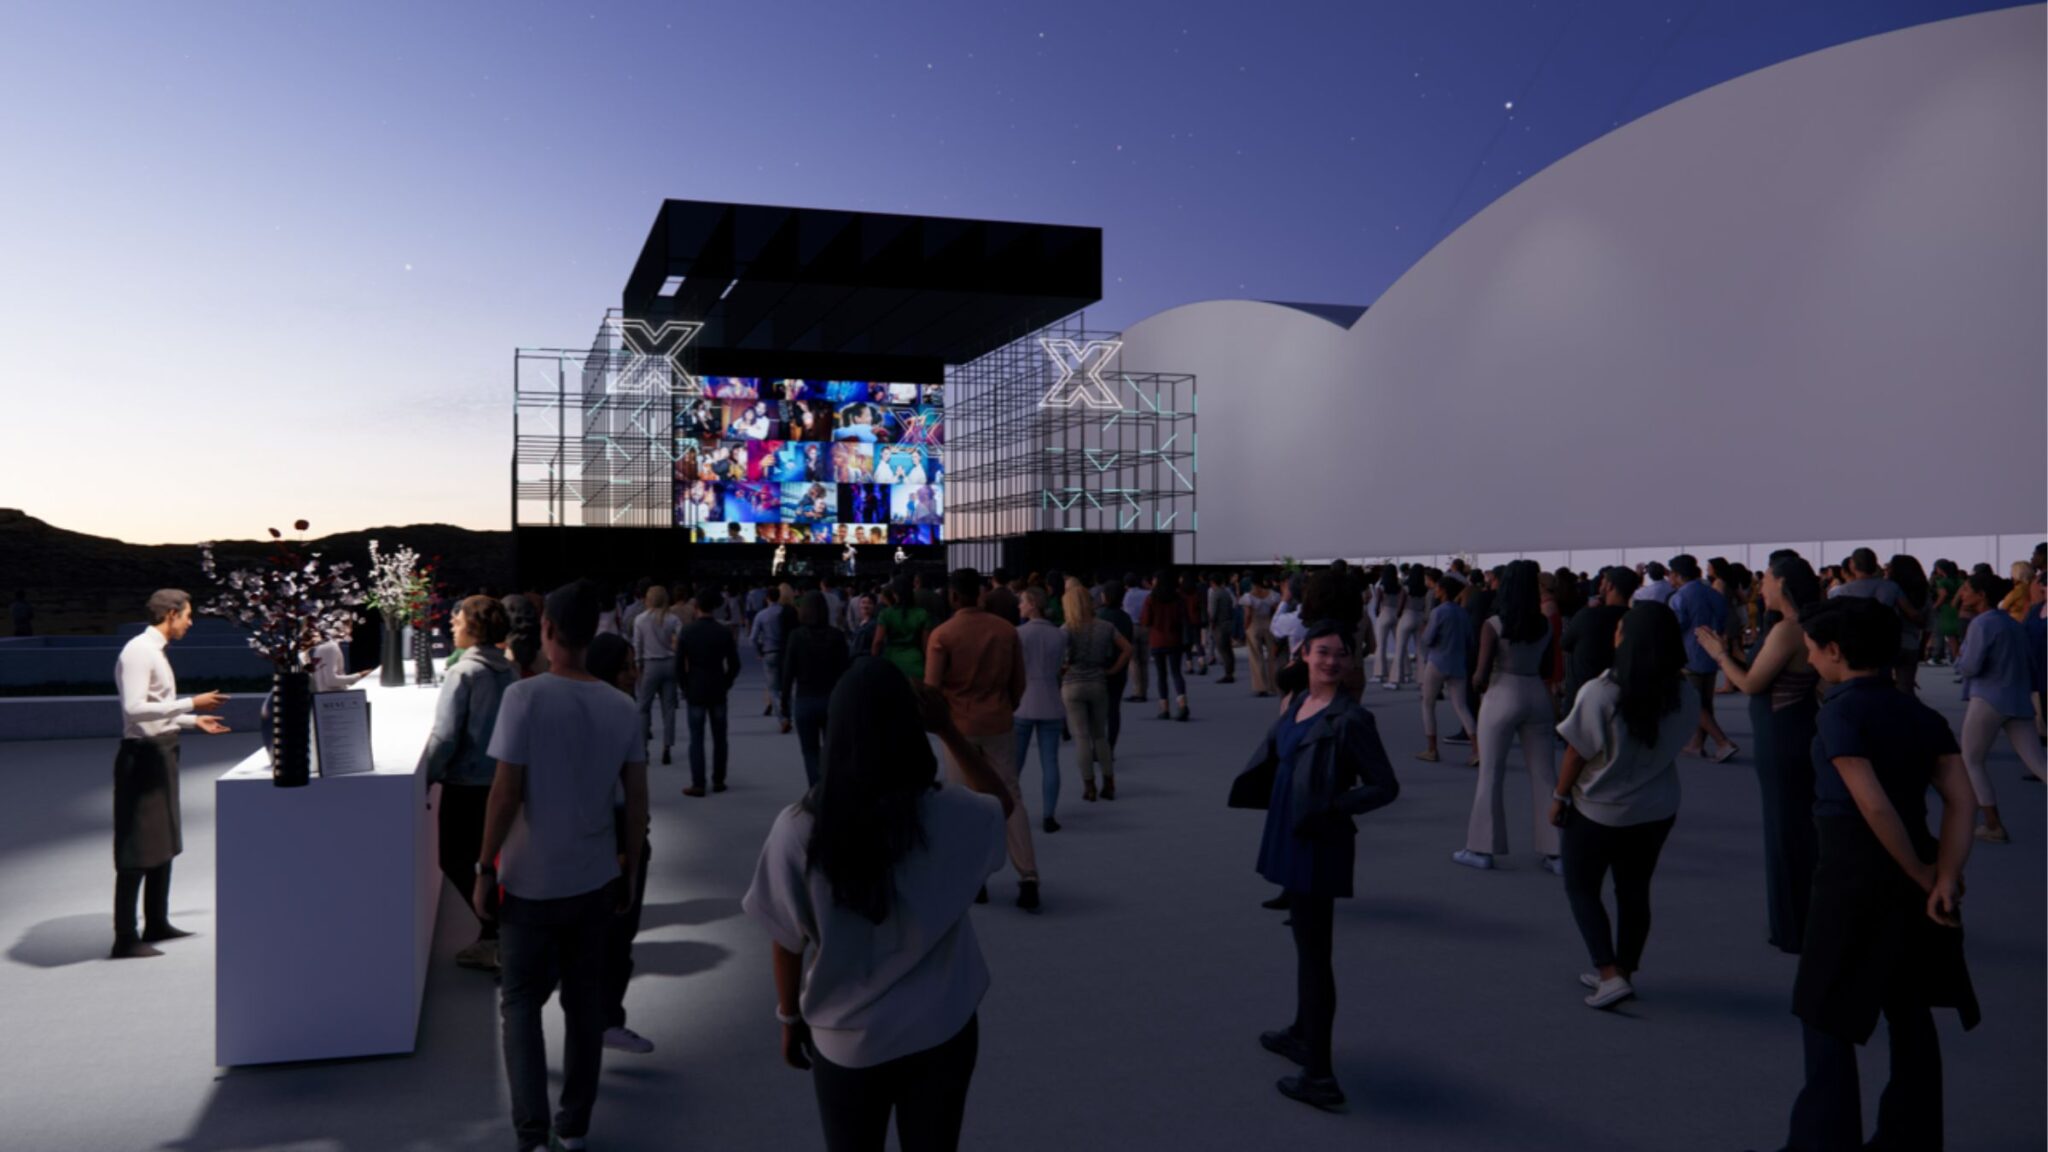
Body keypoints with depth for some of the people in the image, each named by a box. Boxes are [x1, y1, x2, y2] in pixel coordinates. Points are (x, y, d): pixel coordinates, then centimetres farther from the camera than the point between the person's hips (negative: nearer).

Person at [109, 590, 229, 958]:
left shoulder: (155, 651, 13)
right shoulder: (138, 652, -17)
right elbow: (134, 708, -26)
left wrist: (193, 721, 20)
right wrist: (190, 703, -26)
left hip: (161, 752, 10)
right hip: (143, 754, -10)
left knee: (164, 842, 17)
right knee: (138, 847, -5)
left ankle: (156, 924, 29)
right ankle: (125, 938, 3)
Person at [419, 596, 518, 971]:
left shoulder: (463, 672, -15)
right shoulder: (510, 670, 4)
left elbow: (445, 736, -17)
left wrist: (423, 779, -9)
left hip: (467, 783, -7)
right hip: (501, 780, 7)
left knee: (455, 861, 4)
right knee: (483, 859, 18)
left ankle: (495, 937, 0)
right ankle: (496, 933, 22)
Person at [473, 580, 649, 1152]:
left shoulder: (526, 696, -15)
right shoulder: (622, 708, -2)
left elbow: (505, 794, -15)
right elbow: (637, 802, 2)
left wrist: (485, 870, -4)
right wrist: (628, 874, 12)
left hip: (532, 882, -3)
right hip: (596, 880, 4)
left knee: (520, 1003, 11)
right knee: (585, 1002, 15)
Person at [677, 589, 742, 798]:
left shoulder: (686, 633, -7)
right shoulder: (725, 632, -4)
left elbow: (679, 666, -5)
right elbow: (734, 665, -2)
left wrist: (685, 688, 8)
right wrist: (725, 684, 11)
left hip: (695, 691, -1)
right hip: (718, 691, 1)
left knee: (696, 739, 2)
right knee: (719, 738, 10)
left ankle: (698, 784, 0)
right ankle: (718, 781, 16)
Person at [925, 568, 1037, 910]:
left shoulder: (942, 634, -12)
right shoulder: (1006, 629, -1)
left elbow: (932, 687, -11)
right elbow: (1019, 681, 5)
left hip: (959, 725, -2)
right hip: (1000, 724, 2)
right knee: (1011, 798, 7)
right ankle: (1028, 877, -1)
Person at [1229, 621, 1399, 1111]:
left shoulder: (1350, 719, -17)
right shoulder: (1298, 702, 6)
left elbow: (1386, 786, -15)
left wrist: (1332, 809, -23)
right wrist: (1245, 785, 0)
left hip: (1320, 846, -8)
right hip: (1291, 840, 8)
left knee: (1314, 952, -2)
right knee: (1305, 943, 23)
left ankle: (1319, 1077, 6)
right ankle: (1303, 1034, 42)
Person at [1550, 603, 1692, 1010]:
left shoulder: (1599, 693, -25)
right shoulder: (1684, 694, -12)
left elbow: (1577, 752, -16)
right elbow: (1679, 740, 3)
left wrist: (1559, 797, -3)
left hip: (1598, 811, -4)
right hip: (1657, 810, 4)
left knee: (1581, 888, 14)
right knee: (1634, 891, 19)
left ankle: (1611, 975, 4)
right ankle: (1624, 972, 31)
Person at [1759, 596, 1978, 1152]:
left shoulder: (1841, 711, -16)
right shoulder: (1922, 715, 5)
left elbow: (1873, 804, -23)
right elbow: (1960, 798, -4)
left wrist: (1921, 875, -11)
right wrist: (1945, 878, -10)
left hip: (1853, 875, -7)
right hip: (1911, 872, 7)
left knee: (1826, 1016, 5)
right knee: (1911, 1014, 17)